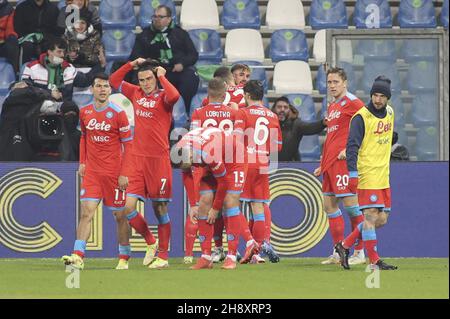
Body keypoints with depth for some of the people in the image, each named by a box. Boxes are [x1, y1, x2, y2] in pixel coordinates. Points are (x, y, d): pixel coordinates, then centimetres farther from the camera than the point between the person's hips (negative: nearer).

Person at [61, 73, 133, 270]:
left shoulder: (118, 113, -7)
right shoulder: (84, 112, 6)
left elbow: (128, 144, -5)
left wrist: (124, 173, -11)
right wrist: (82, 162, 13)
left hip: (114, 172, -3)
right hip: (91, 171, 3)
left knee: (120, 215, 5)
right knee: (86, 212, -10)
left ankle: (124, 258, 17)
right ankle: (78, 256, -18)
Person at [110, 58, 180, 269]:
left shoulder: (162, 97, -5)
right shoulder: (136, 93, 12)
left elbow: (174, 96, -29)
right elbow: (114, 81, 24)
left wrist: (161, 77, -14)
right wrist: (131, 65, 12)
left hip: (159, 159, -5)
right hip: (138, 159, 5)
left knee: (160, 209, 2)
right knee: (128, 208, -4)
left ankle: (163, 256, 12)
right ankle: (150, 243, 18)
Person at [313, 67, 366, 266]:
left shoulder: (351, 102, -8)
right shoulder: (332, 107, 20)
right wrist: (322, 165, 25)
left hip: (344, 161, -10)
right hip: (330, 163, 10)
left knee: (350, 203, -9)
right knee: (329, 205, 9)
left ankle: (360, 253, -5)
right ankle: (338, 253, 14)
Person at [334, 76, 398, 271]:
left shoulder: (390, 113, 12)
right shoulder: (361, 117, -10)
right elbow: (352, 145, -15)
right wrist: (352, 173, -24)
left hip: (383, 176, 8)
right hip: (367, 176, -8)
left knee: (381, 219, 7)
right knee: (371, 216, -10)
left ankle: (345, 246, 18)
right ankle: (374, 261, -7)